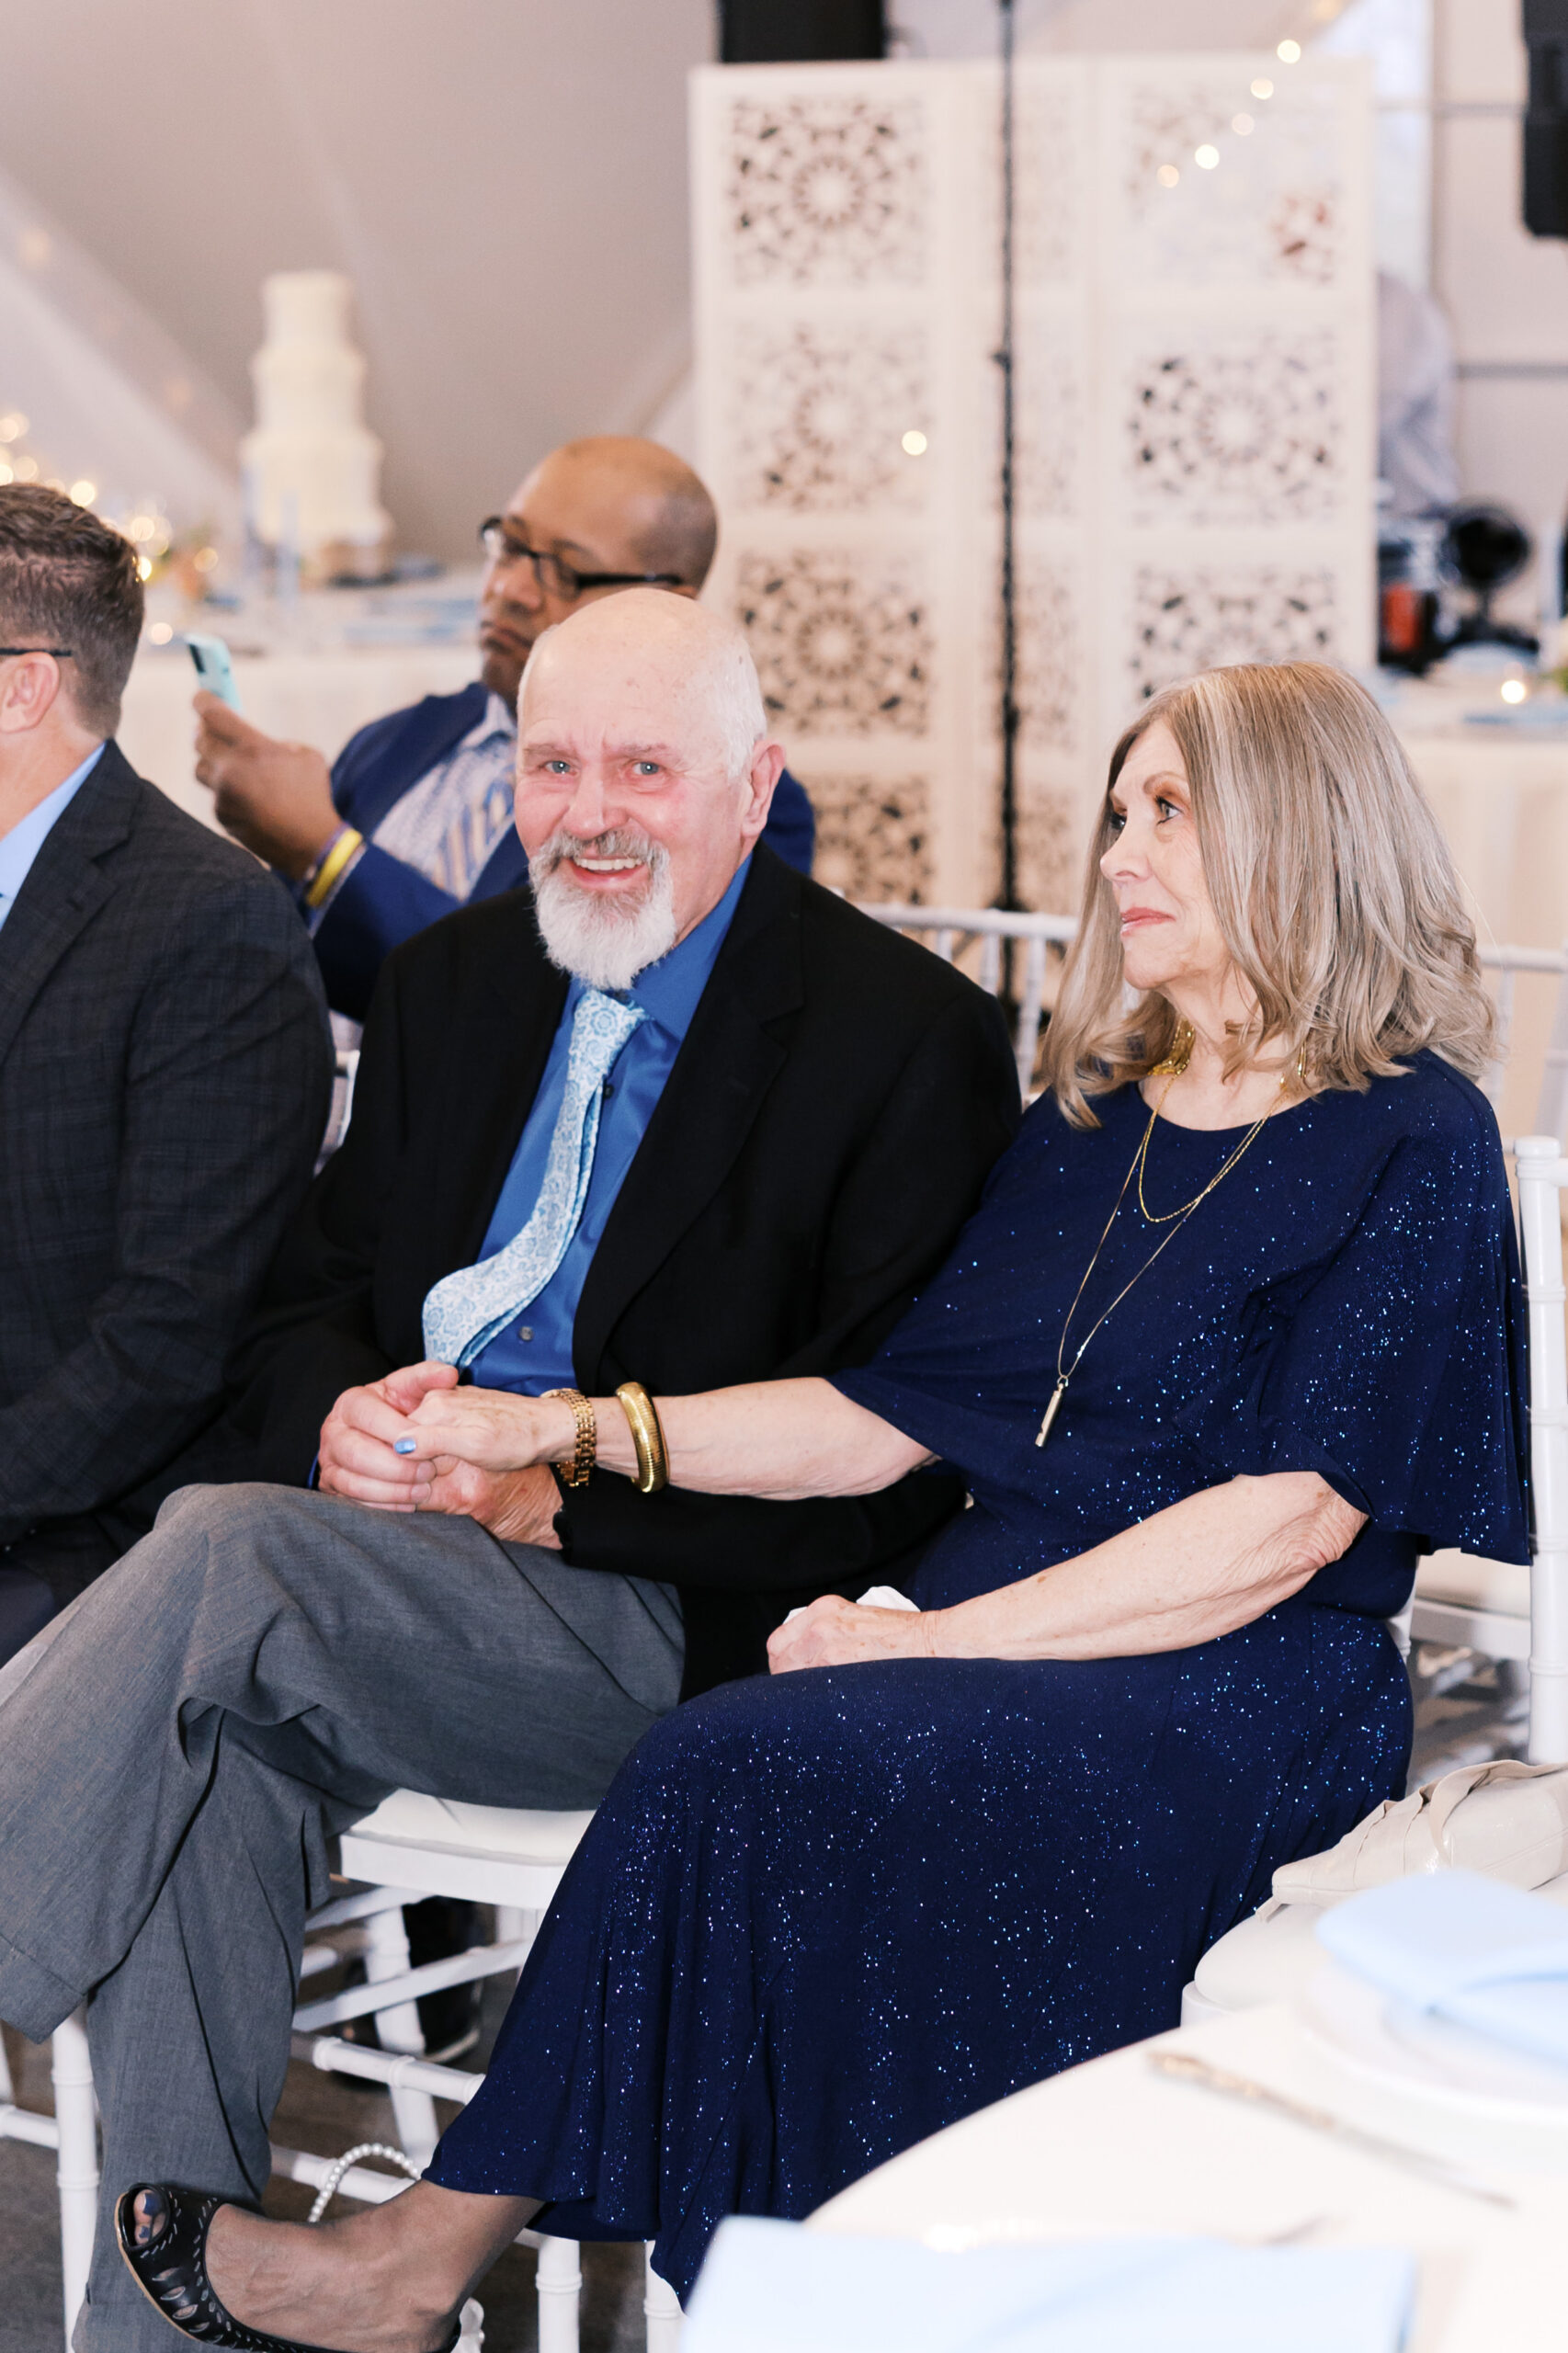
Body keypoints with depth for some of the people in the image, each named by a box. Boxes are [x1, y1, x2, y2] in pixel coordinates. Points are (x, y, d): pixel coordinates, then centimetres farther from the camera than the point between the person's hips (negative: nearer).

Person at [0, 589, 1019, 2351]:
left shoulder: (909, 1035, -4)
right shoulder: (451, 984, 16)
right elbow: (303, 1302, 18)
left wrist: (564, 1480, -18)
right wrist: (339, 1419, -7)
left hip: (690, 1633, -5)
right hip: (388, 1557, 6)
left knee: (223, 1554, -29)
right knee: (215, 1759, -27)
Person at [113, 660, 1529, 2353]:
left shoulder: (1412, 1142, -3)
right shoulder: (1085, 1124, 19)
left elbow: (1291, 1516, -12)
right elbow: (896, 1411, 15)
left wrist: (940, 1636, -17)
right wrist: (568, 1428, 4)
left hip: (1235, 1691, -6)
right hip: (991, 1627, 6)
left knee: (749, 1773, -28)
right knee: (738, 1782, -27)